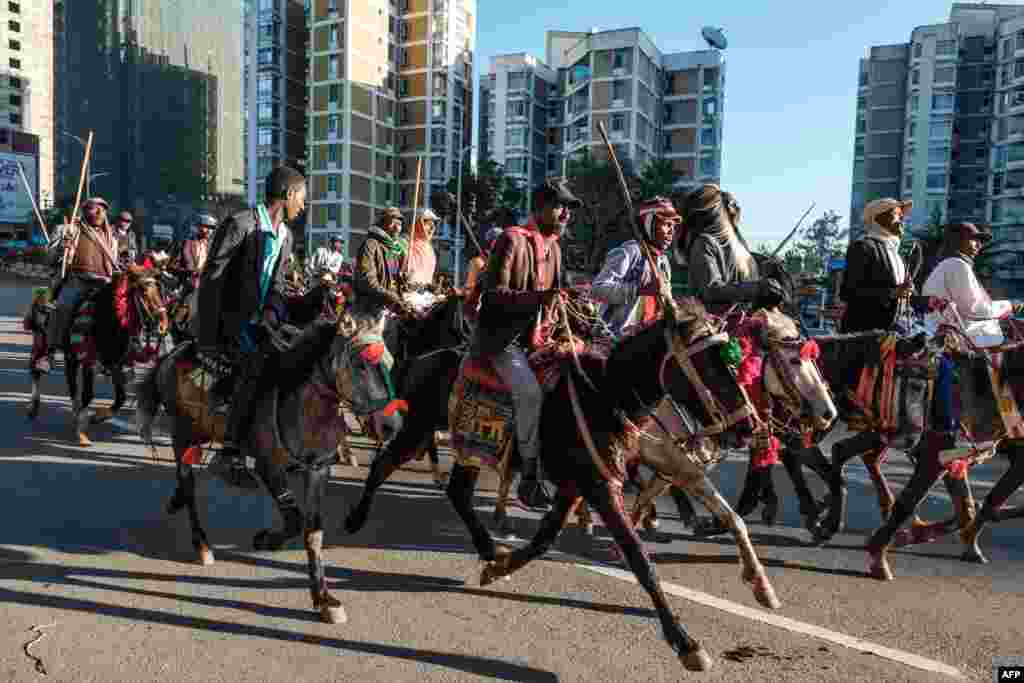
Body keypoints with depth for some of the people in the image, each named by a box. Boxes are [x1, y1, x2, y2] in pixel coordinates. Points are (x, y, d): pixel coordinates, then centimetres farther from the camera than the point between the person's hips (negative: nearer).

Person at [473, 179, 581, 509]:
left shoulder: (554, 248, 14)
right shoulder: (513, 239, -11)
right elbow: (494, 294, -18)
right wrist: (538, 298, -30)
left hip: (533, 336, 9)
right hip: (500, 336, -8)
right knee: (530, 391, -26)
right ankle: (529, 478, -15)